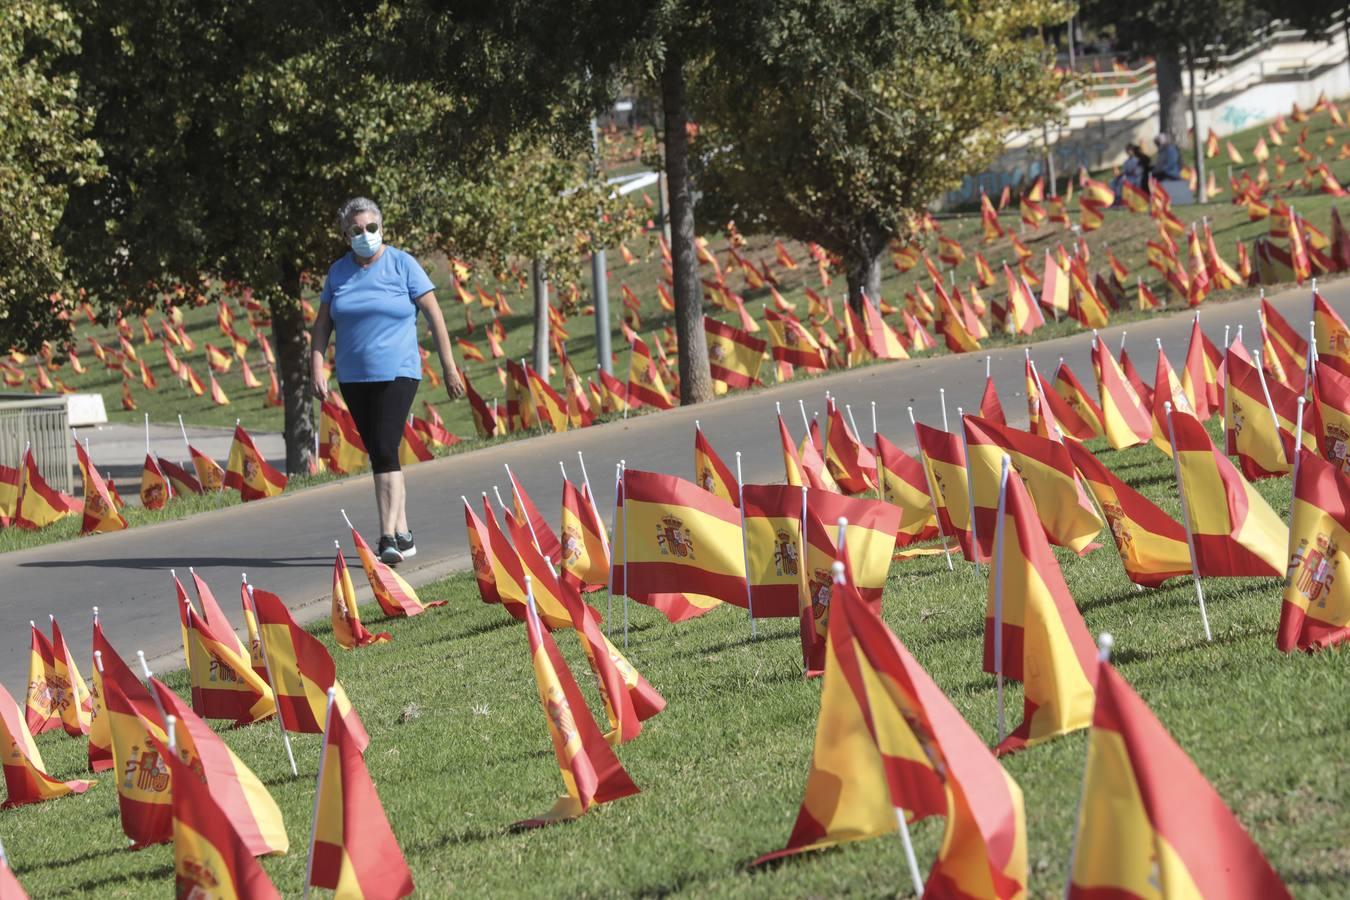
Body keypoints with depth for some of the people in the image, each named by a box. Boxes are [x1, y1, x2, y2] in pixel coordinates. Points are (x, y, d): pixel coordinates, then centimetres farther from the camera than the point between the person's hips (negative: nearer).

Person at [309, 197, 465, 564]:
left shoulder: (402, 265, -3)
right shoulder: (338, 272, 8)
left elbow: (434, 316, -1)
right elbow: (322, 325, 11)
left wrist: (449, 367, -3)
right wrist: (317, 368, -3)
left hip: (397, 373, -5)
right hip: (354, 378, 5)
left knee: (385, 450, -17)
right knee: (379, 454, 10)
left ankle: (389, 538, -21)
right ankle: (403, 533, 20)